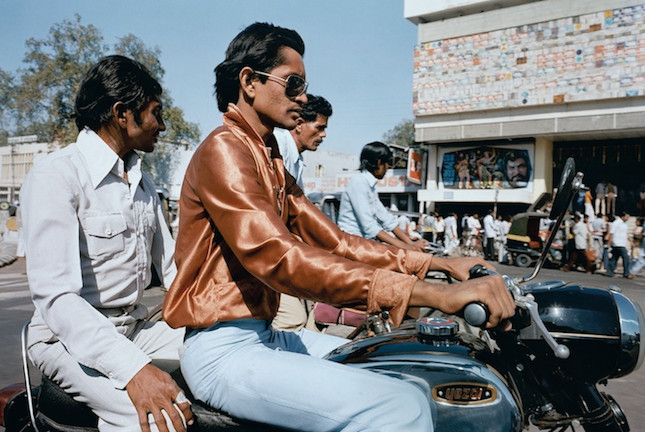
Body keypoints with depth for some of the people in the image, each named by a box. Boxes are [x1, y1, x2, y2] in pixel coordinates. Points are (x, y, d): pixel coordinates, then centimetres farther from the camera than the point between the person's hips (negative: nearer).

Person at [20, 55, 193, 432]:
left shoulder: (143, 183, 13)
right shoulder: (56, 176, -14)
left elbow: (171, 267, 11)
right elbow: (55, 294, -24)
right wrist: (133, 368, -37)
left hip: (136, 327, 8)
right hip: (72, 338, -7)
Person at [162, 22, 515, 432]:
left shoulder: (271, 160, 17)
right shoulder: (225, 150, -14)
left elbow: (333, 240, 9)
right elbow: (277, 258, -29)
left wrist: (437, 263, 0)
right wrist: (429, 293, -35)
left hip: (261, 335, 10)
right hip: (224, 350, -9)